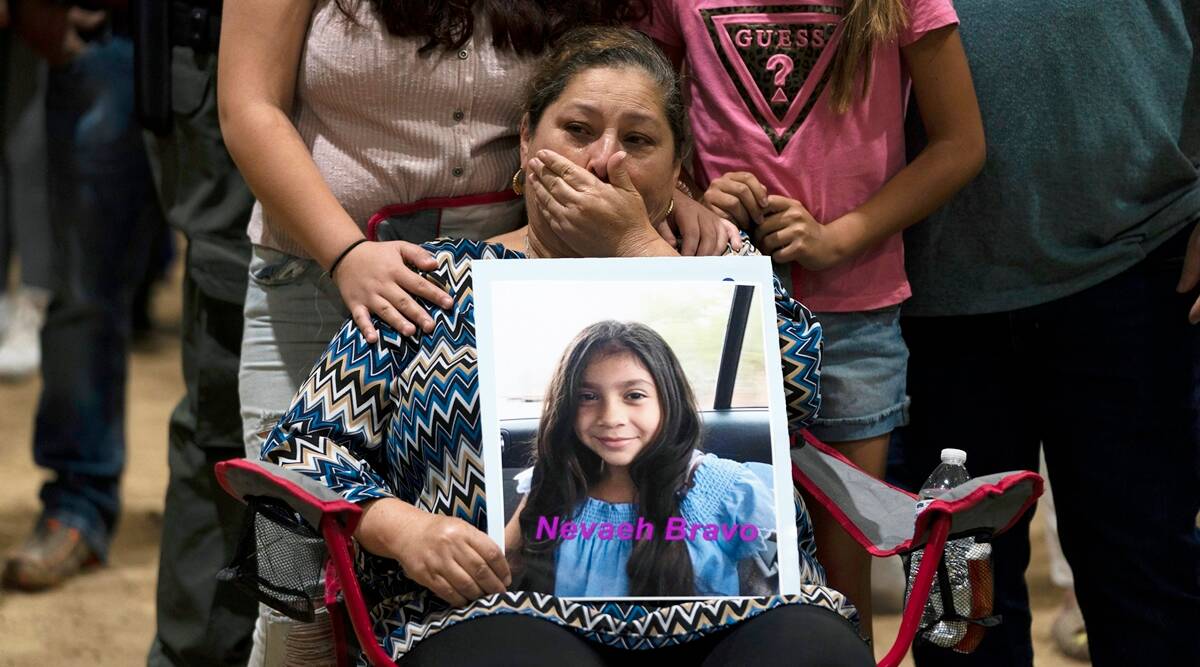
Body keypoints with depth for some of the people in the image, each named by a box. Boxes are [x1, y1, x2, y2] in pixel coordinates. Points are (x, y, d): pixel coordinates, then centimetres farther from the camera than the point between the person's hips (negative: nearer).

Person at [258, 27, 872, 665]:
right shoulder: (439, 279, 18)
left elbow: (796, 382, 0)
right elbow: (303, 449, 14)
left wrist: (636, 245, 2)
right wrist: (402, 529, -7)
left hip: (735, 608, 1)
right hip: (509, 606, -1)